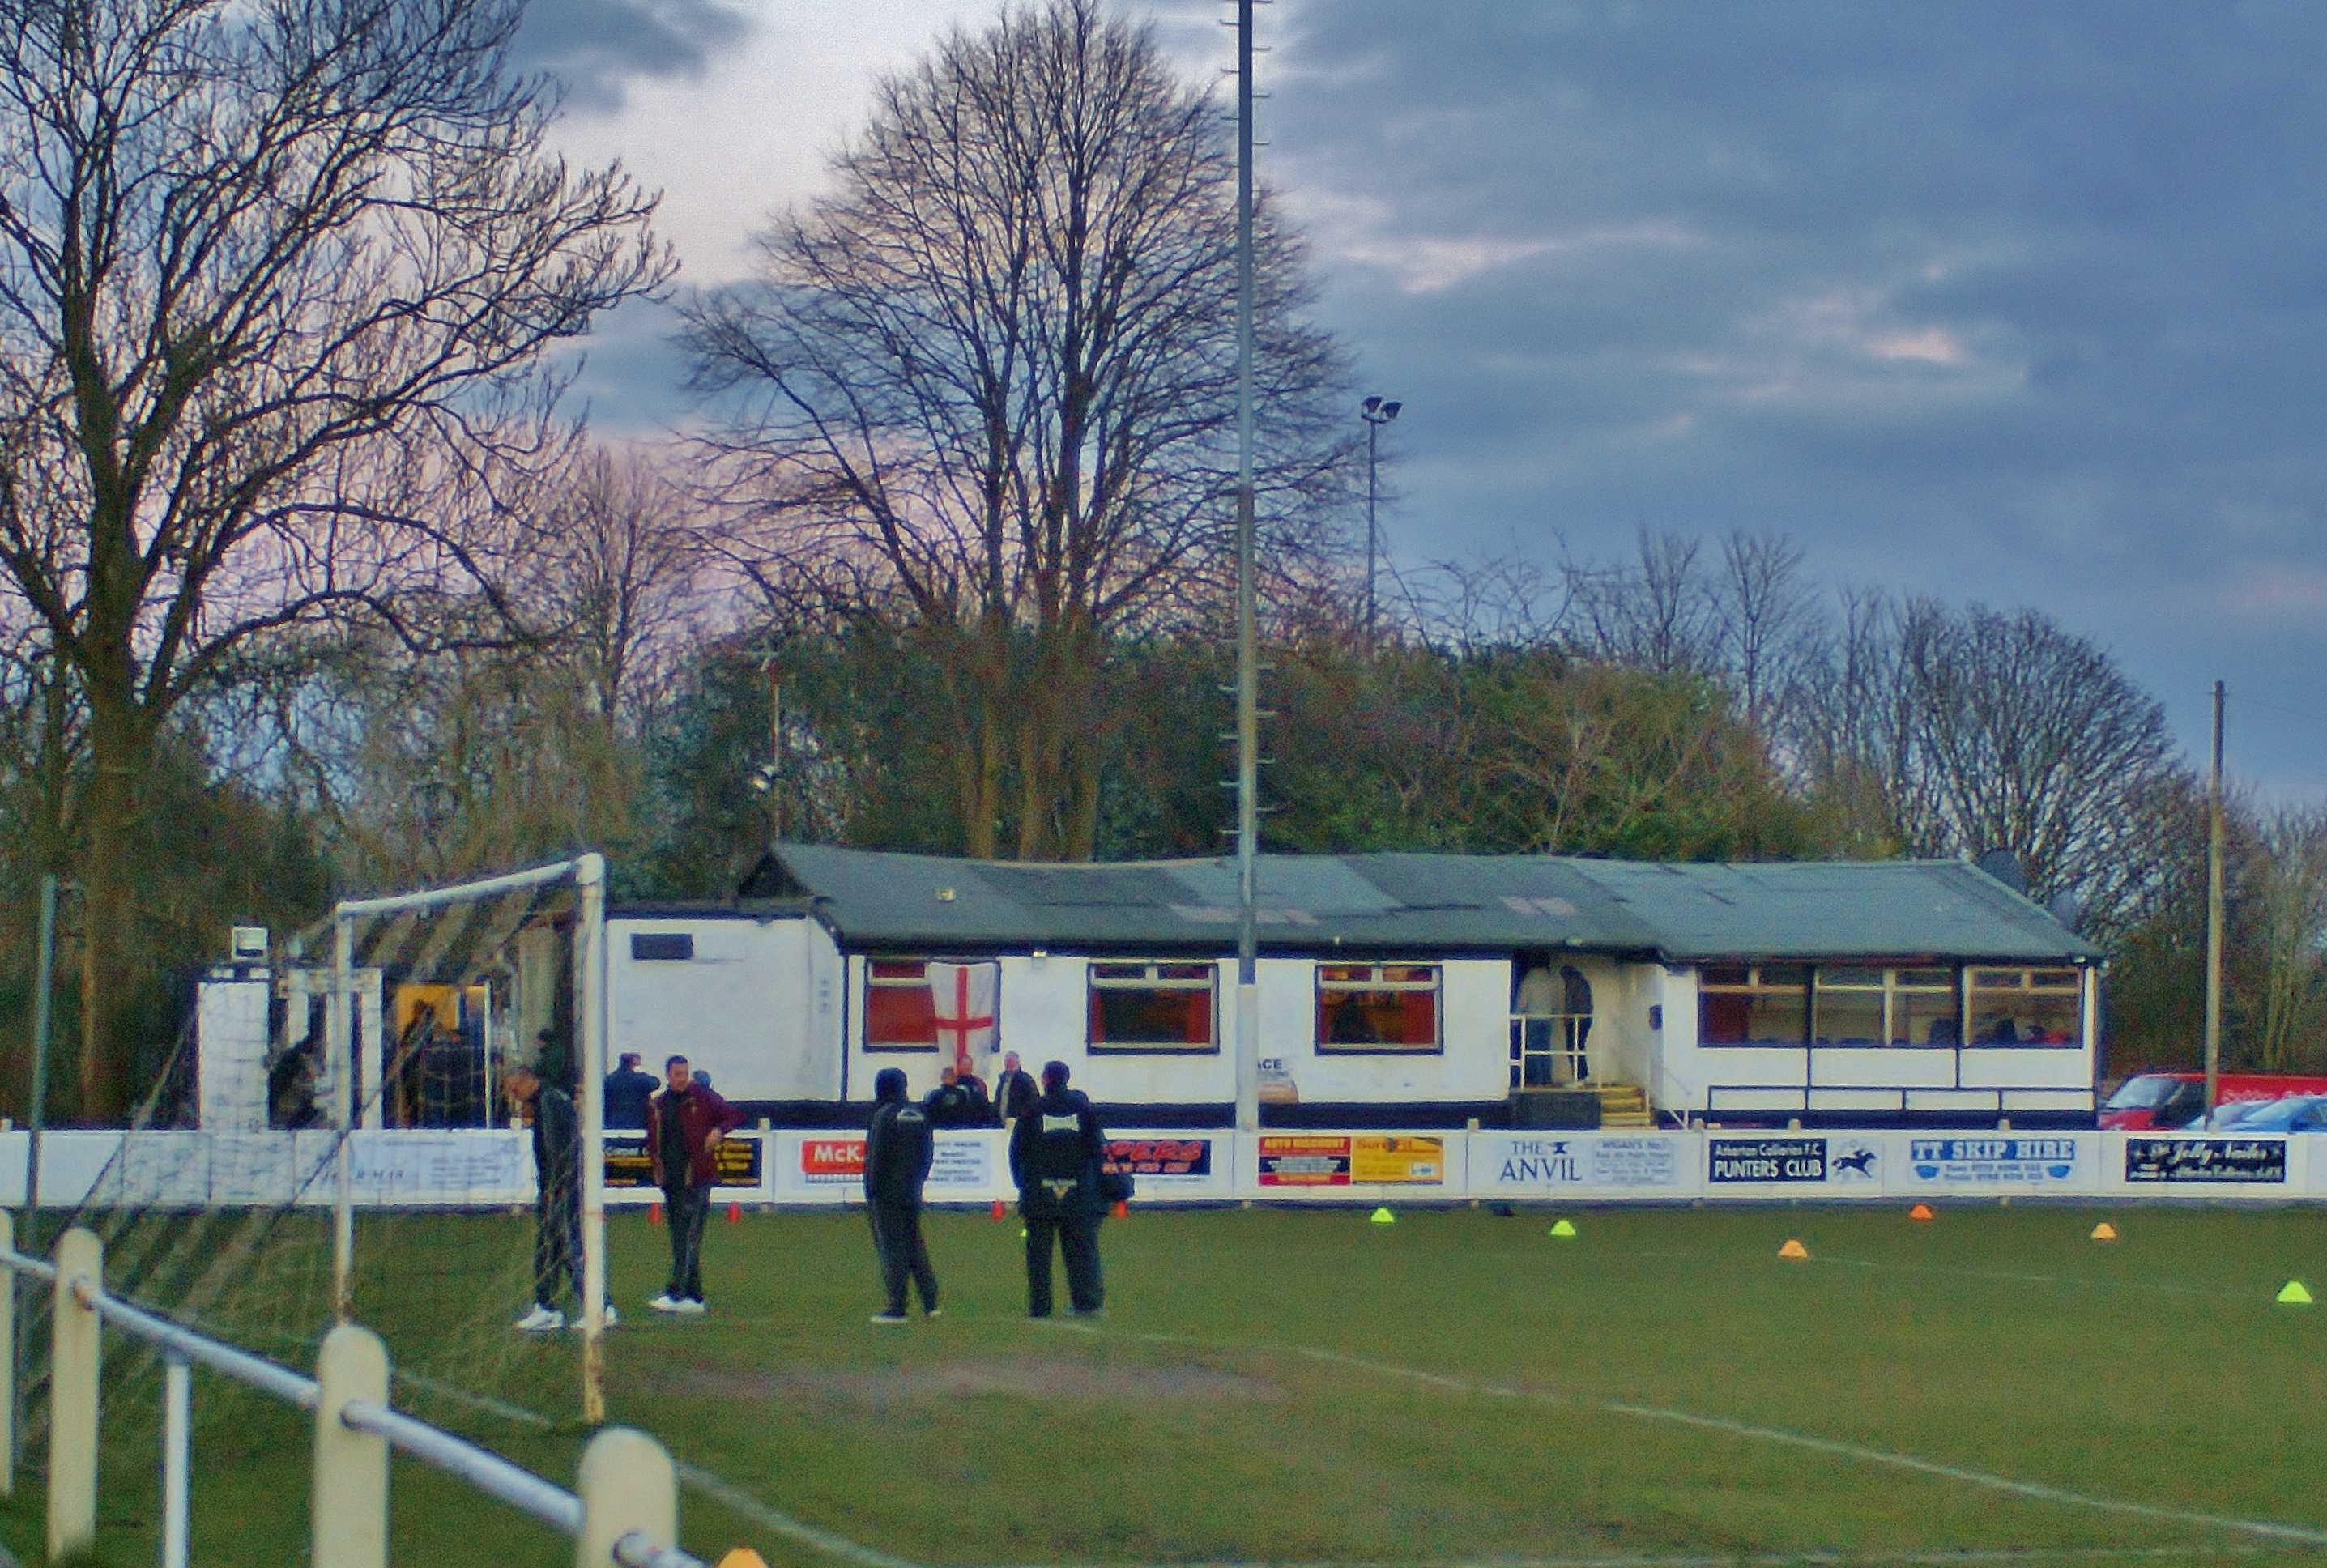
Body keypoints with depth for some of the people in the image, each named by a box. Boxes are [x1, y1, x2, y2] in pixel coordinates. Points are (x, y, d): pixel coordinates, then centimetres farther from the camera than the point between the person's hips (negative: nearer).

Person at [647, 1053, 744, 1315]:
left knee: (688, 1239, -12)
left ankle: (676, 1294, -17)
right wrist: (656, 1163, 4)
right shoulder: (656, 1105, 12)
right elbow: (652, 1141, 22)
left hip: (696, 1178, -6)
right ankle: (694, 1297, 14)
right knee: (679, 1241, 8)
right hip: (670, 1180, 6)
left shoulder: (702, 1098, -1)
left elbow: (736, 1116, 4)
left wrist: (719, 1131, -14)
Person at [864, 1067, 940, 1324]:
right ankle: (930, 1302, 11)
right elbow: (928, 1151, 14)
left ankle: (897, 1307, -5)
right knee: (915, 1245, 14)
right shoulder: (919, 1115, 10)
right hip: (912, 1194, 7)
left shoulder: (885, 1115, -12)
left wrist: (871, 1192, -9)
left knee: (891, 1247, -4)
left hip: (888, 1194, -7)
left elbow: (876, 1156, -13)